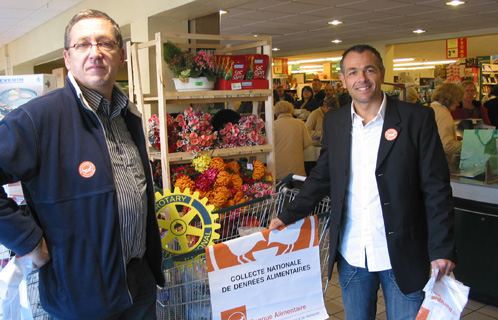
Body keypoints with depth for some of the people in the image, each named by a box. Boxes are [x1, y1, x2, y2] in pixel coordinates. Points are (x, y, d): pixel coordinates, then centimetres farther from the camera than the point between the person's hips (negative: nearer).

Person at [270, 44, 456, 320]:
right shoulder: (333, 121, 3)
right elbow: (322, 177, 12)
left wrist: (441, 250, -11)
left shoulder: (417, 118, -7)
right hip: (352, 256, 3)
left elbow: (436, 189, -7)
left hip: (402, 256, -3)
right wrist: (288, 217, 6)